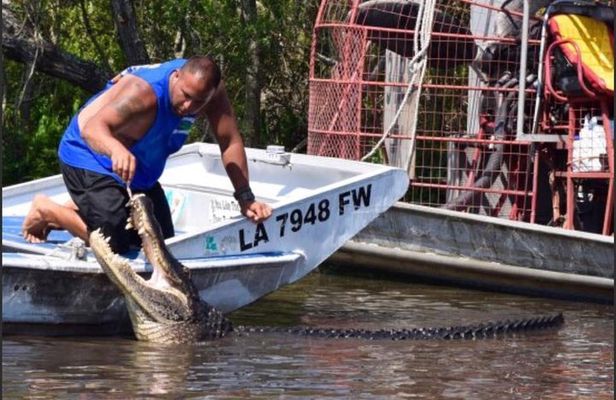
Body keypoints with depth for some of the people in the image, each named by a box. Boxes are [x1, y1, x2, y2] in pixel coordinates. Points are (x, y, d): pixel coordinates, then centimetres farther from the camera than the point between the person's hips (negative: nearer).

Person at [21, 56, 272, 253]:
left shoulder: (210, 88, -20)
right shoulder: (144, 91, -38)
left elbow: (231, 142, -12)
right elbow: (92, 128, -49)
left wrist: (246, 199, -16)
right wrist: (116, 149, -71)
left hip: (140, 170, 8)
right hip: (89, 156, -8)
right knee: (114, 241, -21)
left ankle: (77, 210, 27)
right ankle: (46, 211, 5)